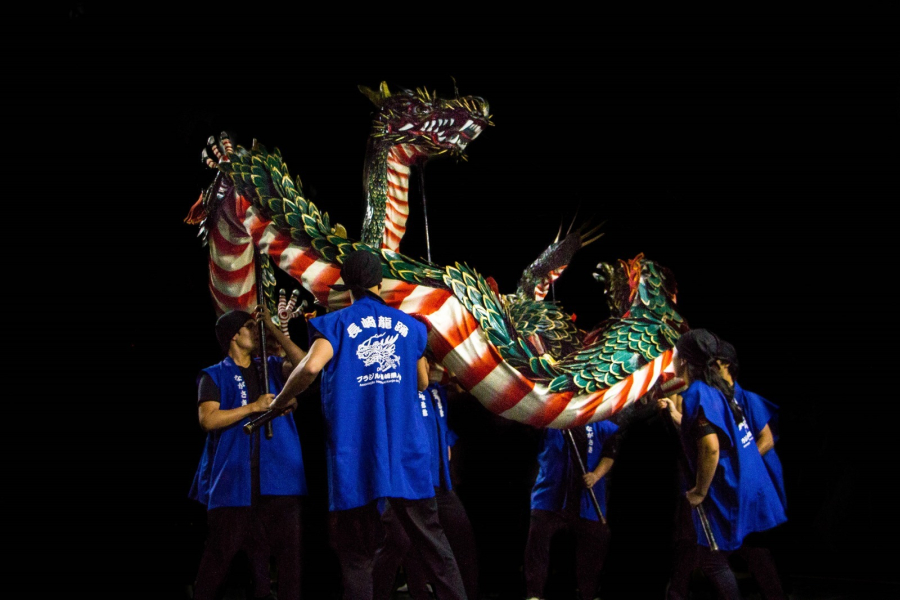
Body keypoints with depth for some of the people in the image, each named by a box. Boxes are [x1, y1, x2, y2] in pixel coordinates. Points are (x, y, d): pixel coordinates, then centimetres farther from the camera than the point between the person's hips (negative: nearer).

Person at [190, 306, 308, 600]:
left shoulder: (271, 367, 18)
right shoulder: (214, 376, 8)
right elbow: (208, 419, -6)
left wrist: (272, 328, 2)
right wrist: (254, 406, -10)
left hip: (277, 474, 3)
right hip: (233, 475, -3)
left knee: (288, 546, -2)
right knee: (221, 551, -3)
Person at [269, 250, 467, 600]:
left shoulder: (339, 323, 1)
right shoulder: (409, 325, 12)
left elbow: (311, 367, -15)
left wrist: (281, 401, 0)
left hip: (354, 454, -2)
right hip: (406, 451, 2)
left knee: (356, 552, 2)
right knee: (430, 539, 6)